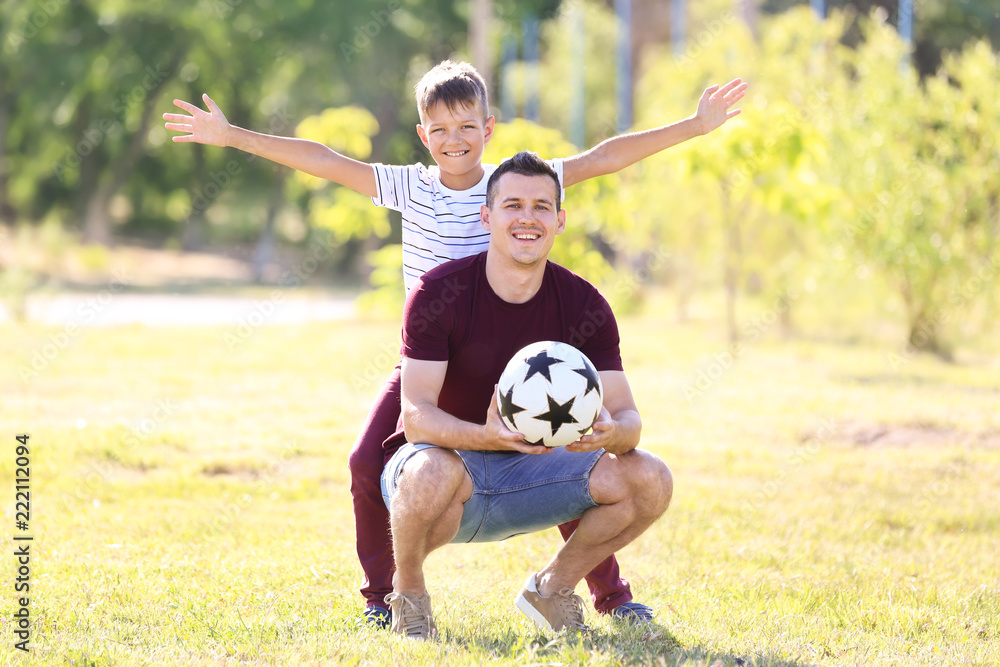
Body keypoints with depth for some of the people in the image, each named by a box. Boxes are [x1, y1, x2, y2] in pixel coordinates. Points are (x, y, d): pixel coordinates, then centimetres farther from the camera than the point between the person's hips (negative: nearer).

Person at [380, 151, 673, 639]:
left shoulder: (584, 305, -6)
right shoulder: (439, 292, -17)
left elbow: (627, 416, -9)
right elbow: (416, 414, -25)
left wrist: (611, 431, -35)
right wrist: (487, 436, -45)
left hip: (526, 466, 4)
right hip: (444, 457, -4)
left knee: (649, 480, -17)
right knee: (433, 474, -41)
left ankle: (553, 586, 9)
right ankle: (408, 590, -8)